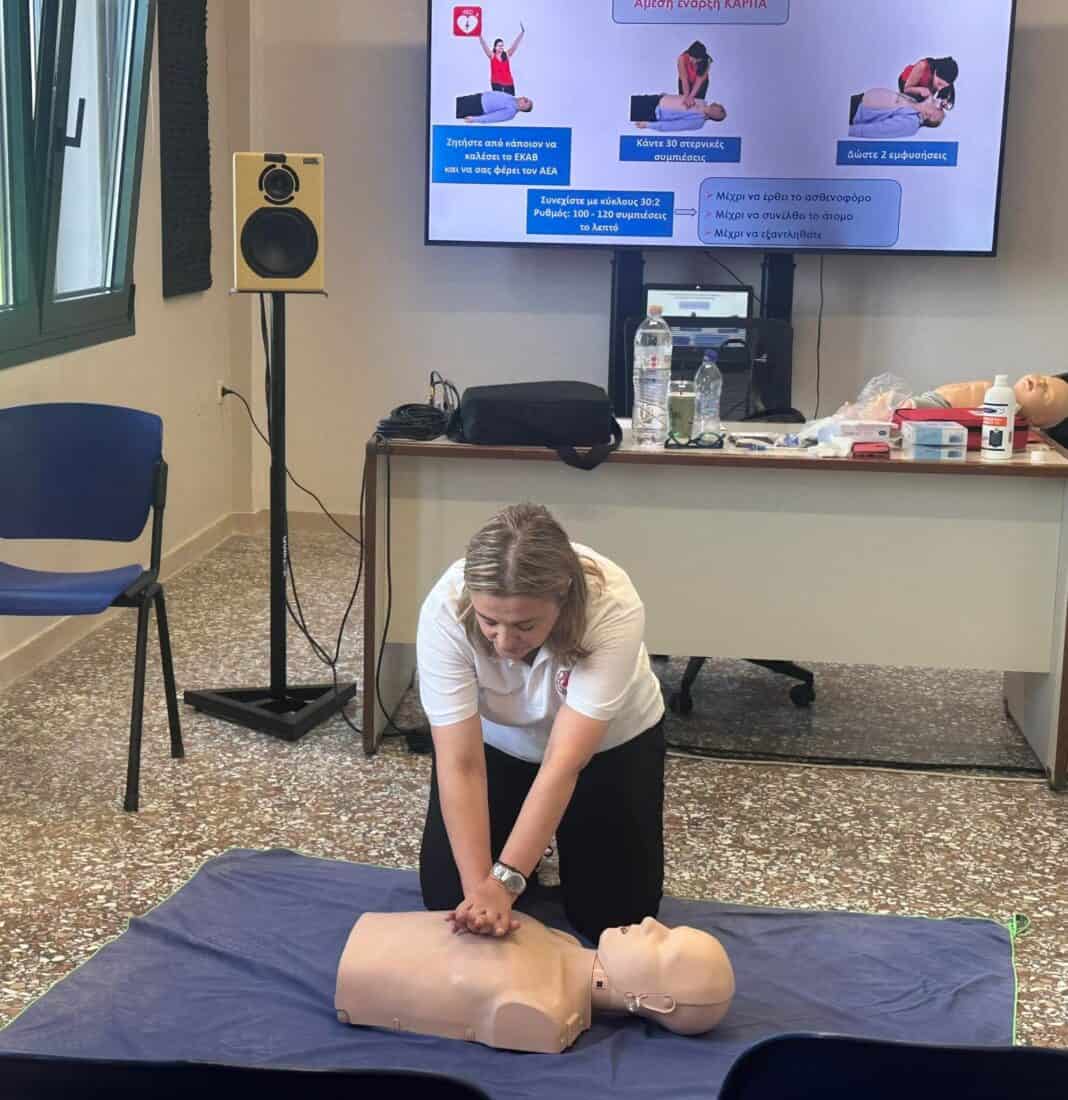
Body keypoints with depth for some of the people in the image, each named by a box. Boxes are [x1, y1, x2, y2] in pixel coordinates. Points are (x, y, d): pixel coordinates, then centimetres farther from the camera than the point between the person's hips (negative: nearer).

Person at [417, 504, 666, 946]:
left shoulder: (613, 608, -39)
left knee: (615, 914, -5)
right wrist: (479, 886, -39)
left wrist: (504, 882, -43)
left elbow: (563, 763, -39)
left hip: (608, 742, -1)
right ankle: (528, 846, 25)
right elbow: (460, 765, -32)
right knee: (448, 901, -4)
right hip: (494, 740, 1)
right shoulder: (445, 610, -35)